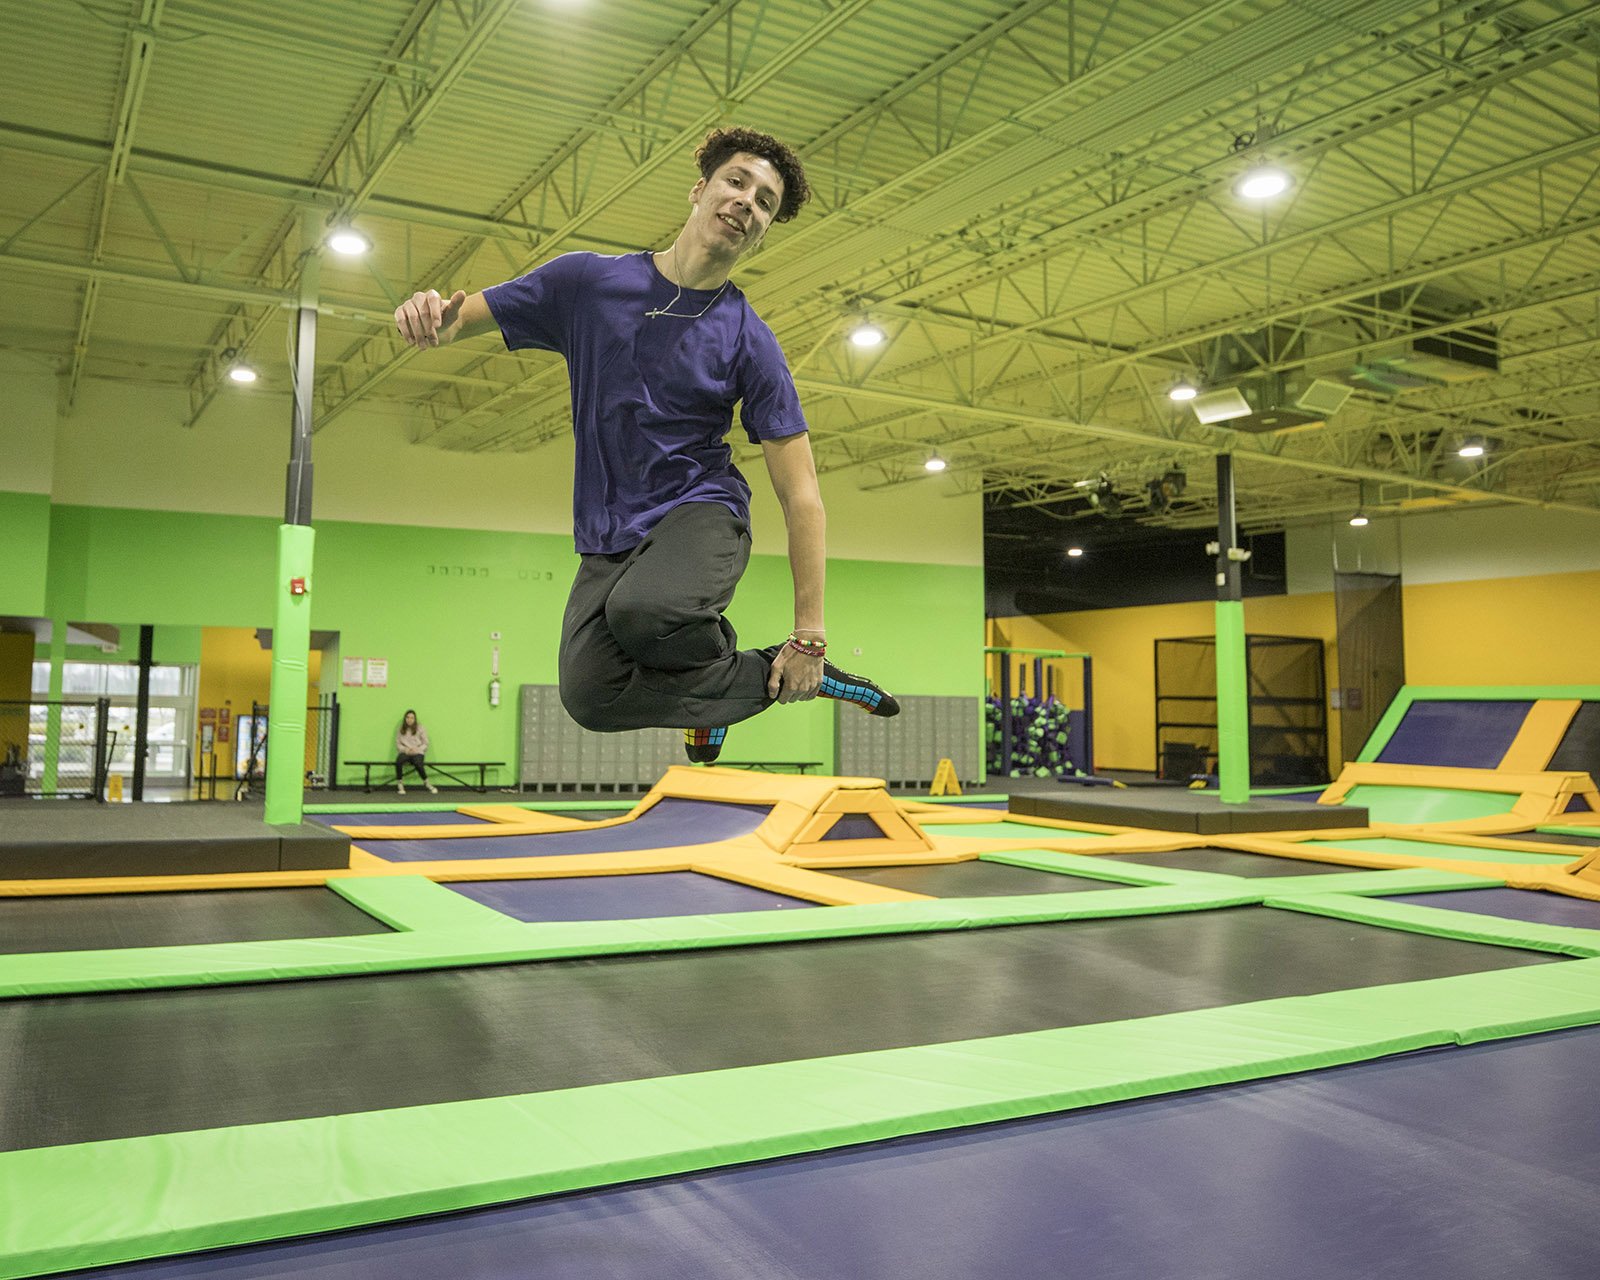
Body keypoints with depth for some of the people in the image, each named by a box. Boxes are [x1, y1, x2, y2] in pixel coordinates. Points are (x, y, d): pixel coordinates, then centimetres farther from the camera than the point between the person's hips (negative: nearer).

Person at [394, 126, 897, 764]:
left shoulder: (750, 344, -5)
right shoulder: (587, 281, 1)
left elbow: (801, 495, -7)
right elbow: (457, 320, 6)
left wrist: (809, 633, -14)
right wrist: (428, 317, -21)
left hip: (700, 517, -2)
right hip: (608, 538, 3)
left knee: (641, 611, -37)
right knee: (589, 695, -24)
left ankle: (715, 659, -2)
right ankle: (757, 678, -1)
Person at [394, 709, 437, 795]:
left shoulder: (420, 729, 5)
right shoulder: (401, 730, 11)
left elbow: (425, 744, 4)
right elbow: (398, 743, 9)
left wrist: (417, 749, -13)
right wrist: (405, 749, -10)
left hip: (417, 753, -2)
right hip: (405, 752, 2)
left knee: (418, 764, -36)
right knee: (398, 762, -34)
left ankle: (427, 783, -13)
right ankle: (400, 784, -16)